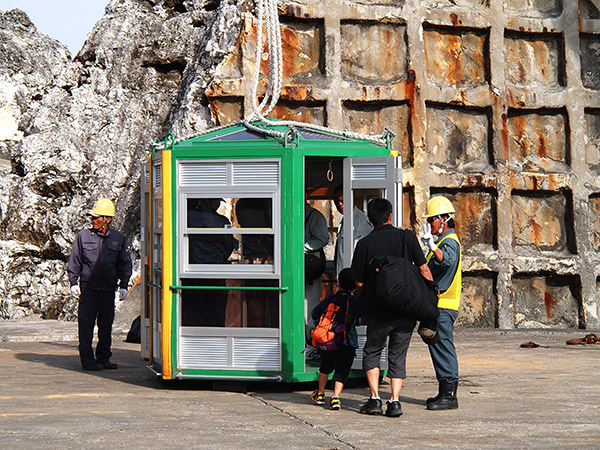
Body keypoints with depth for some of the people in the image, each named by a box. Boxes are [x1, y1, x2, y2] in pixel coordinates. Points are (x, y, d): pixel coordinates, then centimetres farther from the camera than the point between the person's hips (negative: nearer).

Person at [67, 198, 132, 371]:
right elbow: (74, 261, 6)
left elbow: (124, 264, 11)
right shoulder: (83, 236, 3)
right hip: (88, 287, -1)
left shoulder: (118, 238, 7)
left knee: (106, 324, 6)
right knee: (86, 323, -3)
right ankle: (87, 360, 1)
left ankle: (103, 358, 16)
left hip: (108, 289, 2)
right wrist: (73, 282, -1)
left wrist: (123, 285, 5)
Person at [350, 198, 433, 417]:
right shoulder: (407, 237, -2)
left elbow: (359, 282, -1)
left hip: (378, 311, -1)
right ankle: (394, 401, 1)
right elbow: (424, 270, -3)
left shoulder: (364, 244, -4)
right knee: (398, 356, 12)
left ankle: (375, 399, 10)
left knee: (372, 353, 18)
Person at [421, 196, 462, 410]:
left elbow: (447, 260, -38)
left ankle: (449, 395, -10)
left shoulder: (450, 242, -13)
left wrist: (431, 245, -52)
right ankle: (445, 392, 19)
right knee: (438, 347, 13)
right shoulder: (442, 241, 20)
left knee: (443, 347, -10)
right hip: (437, 304, 11)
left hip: (444, 305, -11)